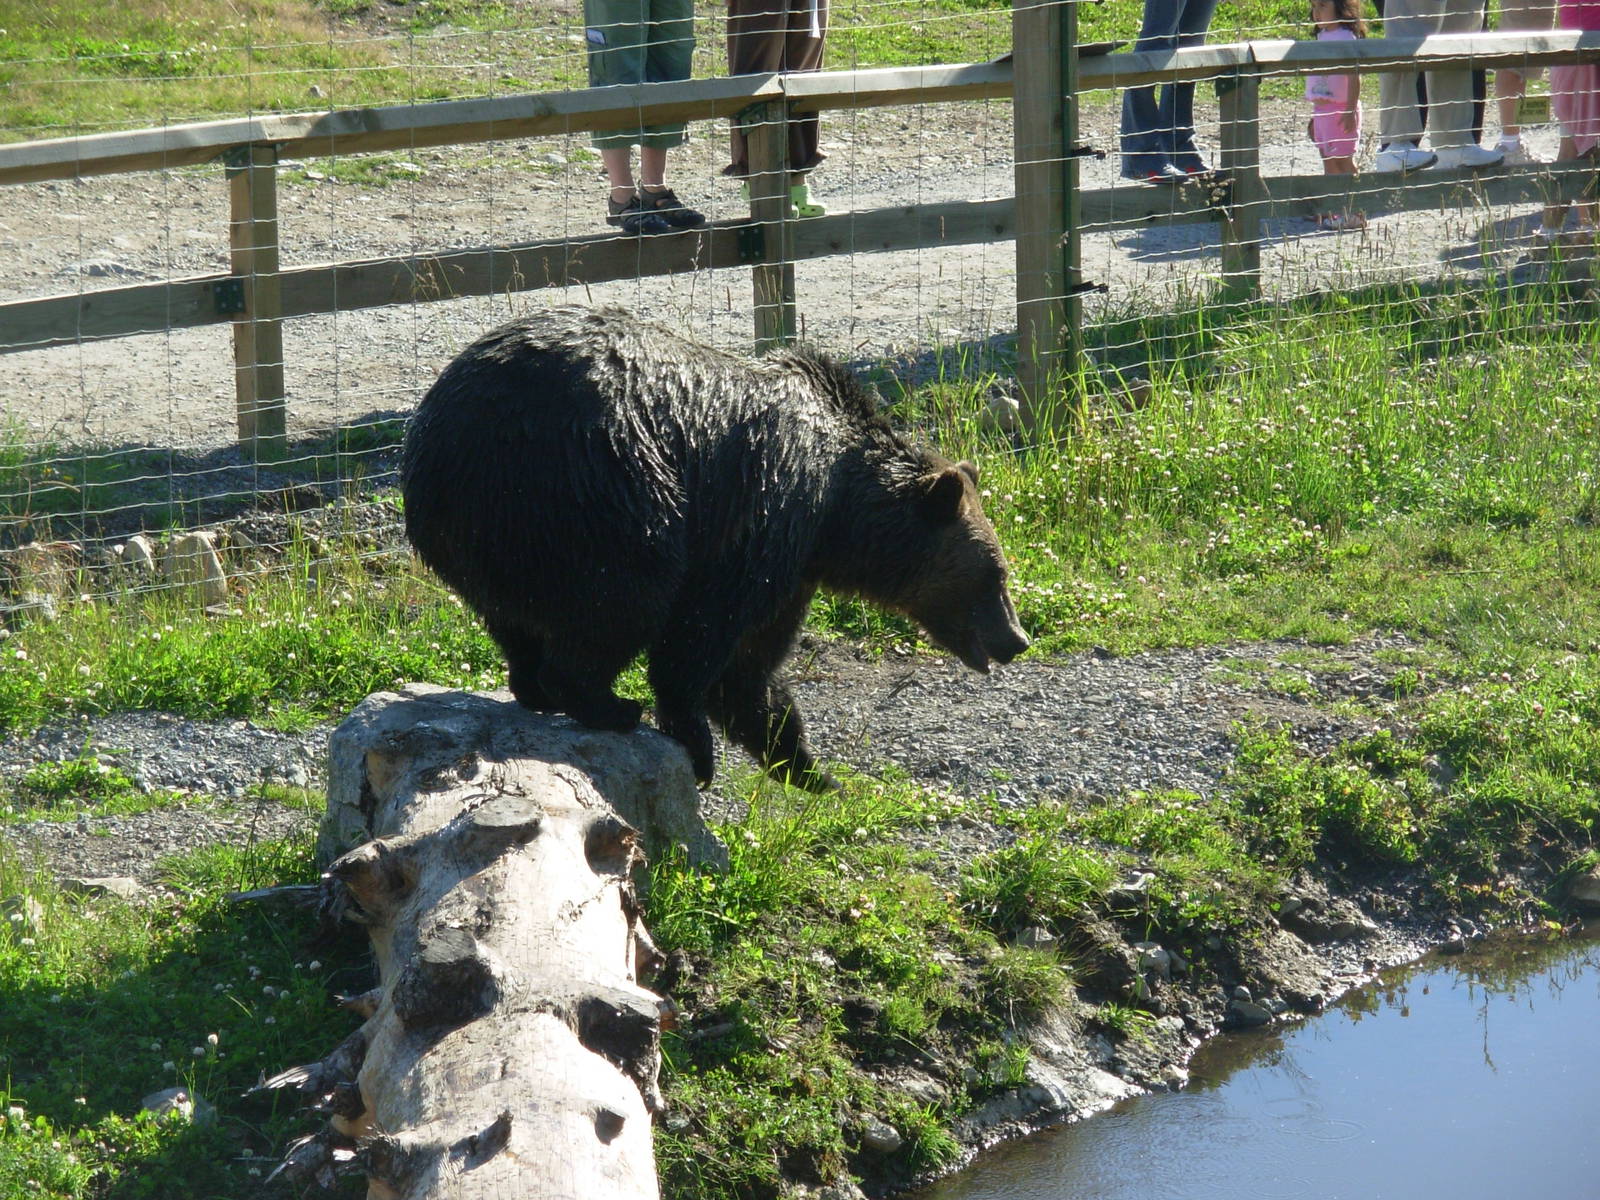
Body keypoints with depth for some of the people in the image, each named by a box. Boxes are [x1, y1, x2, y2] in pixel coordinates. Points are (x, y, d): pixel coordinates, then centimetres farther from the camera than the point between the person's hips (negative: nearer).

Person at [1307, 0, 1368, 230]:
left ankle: (1353, 213, -3)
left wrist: (1351, 111, -23)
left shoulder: (1345, 38, -13)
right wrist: (1314, 116, 23)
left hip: (1341, 111, -9)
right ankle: (1329, 210, 16)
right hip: (1321, 110, 9)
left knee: (1344, 161, -6)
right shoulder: (1323, 37, 14)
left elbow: (1354, 77, -18)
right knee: (1329, 162, 11)